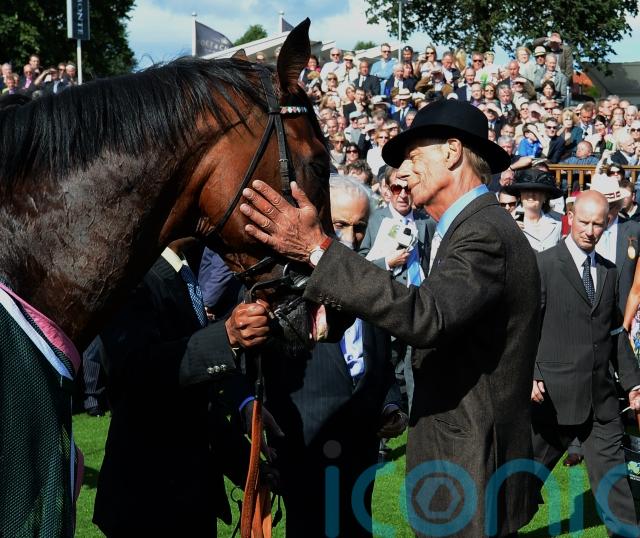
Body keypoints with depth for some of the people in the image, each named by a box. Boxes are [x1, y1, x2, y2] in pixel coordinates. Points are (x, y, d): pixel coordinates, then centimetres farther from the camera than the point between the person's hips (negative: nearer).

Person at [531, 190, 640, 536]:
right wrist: (530, 375, -18)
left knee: (612, 474, 7)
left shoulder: (609, 271, 11)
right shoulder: (544, 265, -6)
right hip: (555, 393, -4)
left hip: (602, 395, 5)